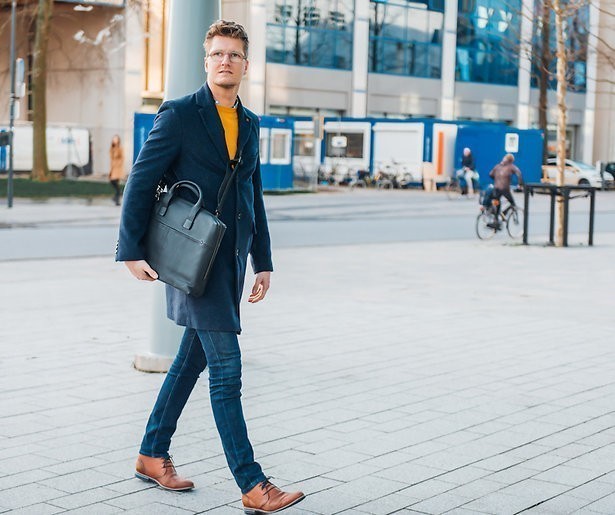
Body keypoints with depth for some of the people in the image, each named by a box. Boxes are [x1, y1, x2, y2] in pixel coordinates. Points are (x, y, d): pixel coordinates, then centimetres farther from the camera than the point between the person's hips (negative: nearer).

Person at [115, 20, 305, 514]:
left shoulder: (250, 124, 13)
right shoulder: (179, 114, -6)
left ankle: (153, 455, 29)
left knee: (193, 359, 15)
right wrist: (132, 250, -13)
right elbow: (141, 181, -7)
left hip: (232, 260, 7)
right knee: (227, 367, -9)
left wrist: (263, 261, 17)